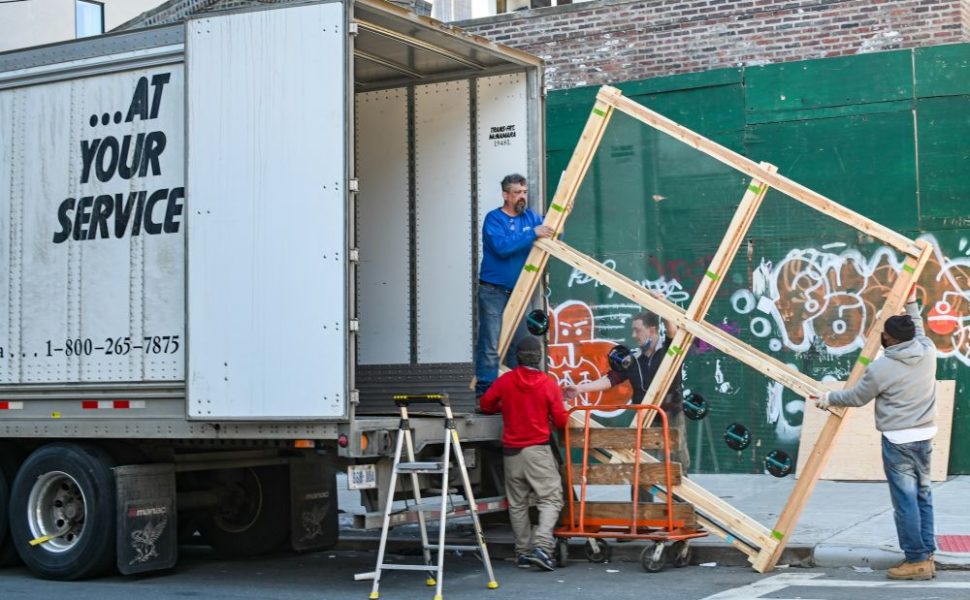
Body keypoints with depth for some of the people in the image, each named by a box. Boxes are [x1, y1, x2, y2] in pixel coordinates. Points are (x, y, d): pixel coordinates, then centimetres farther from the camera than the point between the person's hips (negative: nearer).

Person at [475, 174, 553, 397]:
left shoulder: (530, 217, 9)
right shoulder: (494, 219, -8)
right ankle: (485, 393, -5)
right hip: (493, 292, -6)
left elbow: (550, 235, 12)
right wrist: (532, 234, -25)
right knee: (491, 345, -8)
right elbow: (502, 247, -23)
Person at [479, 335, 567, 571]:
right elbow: (561, 421, -6)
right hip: (538, 450, -3)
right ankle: (541, 546, -17)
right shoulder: (549, 384, -7)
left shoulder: (505, 381, 0)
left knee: (517, 503, 12)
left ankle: (523, 552, 13)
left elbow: (486, 404, 8)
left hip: (511, 451, 4)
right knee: (550, 499, 0)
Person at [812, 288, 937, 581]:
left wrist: (828, 399, 18)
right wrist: (911, 304, 36)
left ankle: (917, 560, -1)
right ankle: (926, 556, 16)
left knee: (905, 500, -3)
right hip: (924, 435, 7)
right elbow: (918, 331, 25)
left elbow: (857, 397, 2)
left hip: (898, 439, -7)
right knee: (923, 496, 13)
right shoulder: (928, 351, 0)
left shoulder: (880, 368, -13)